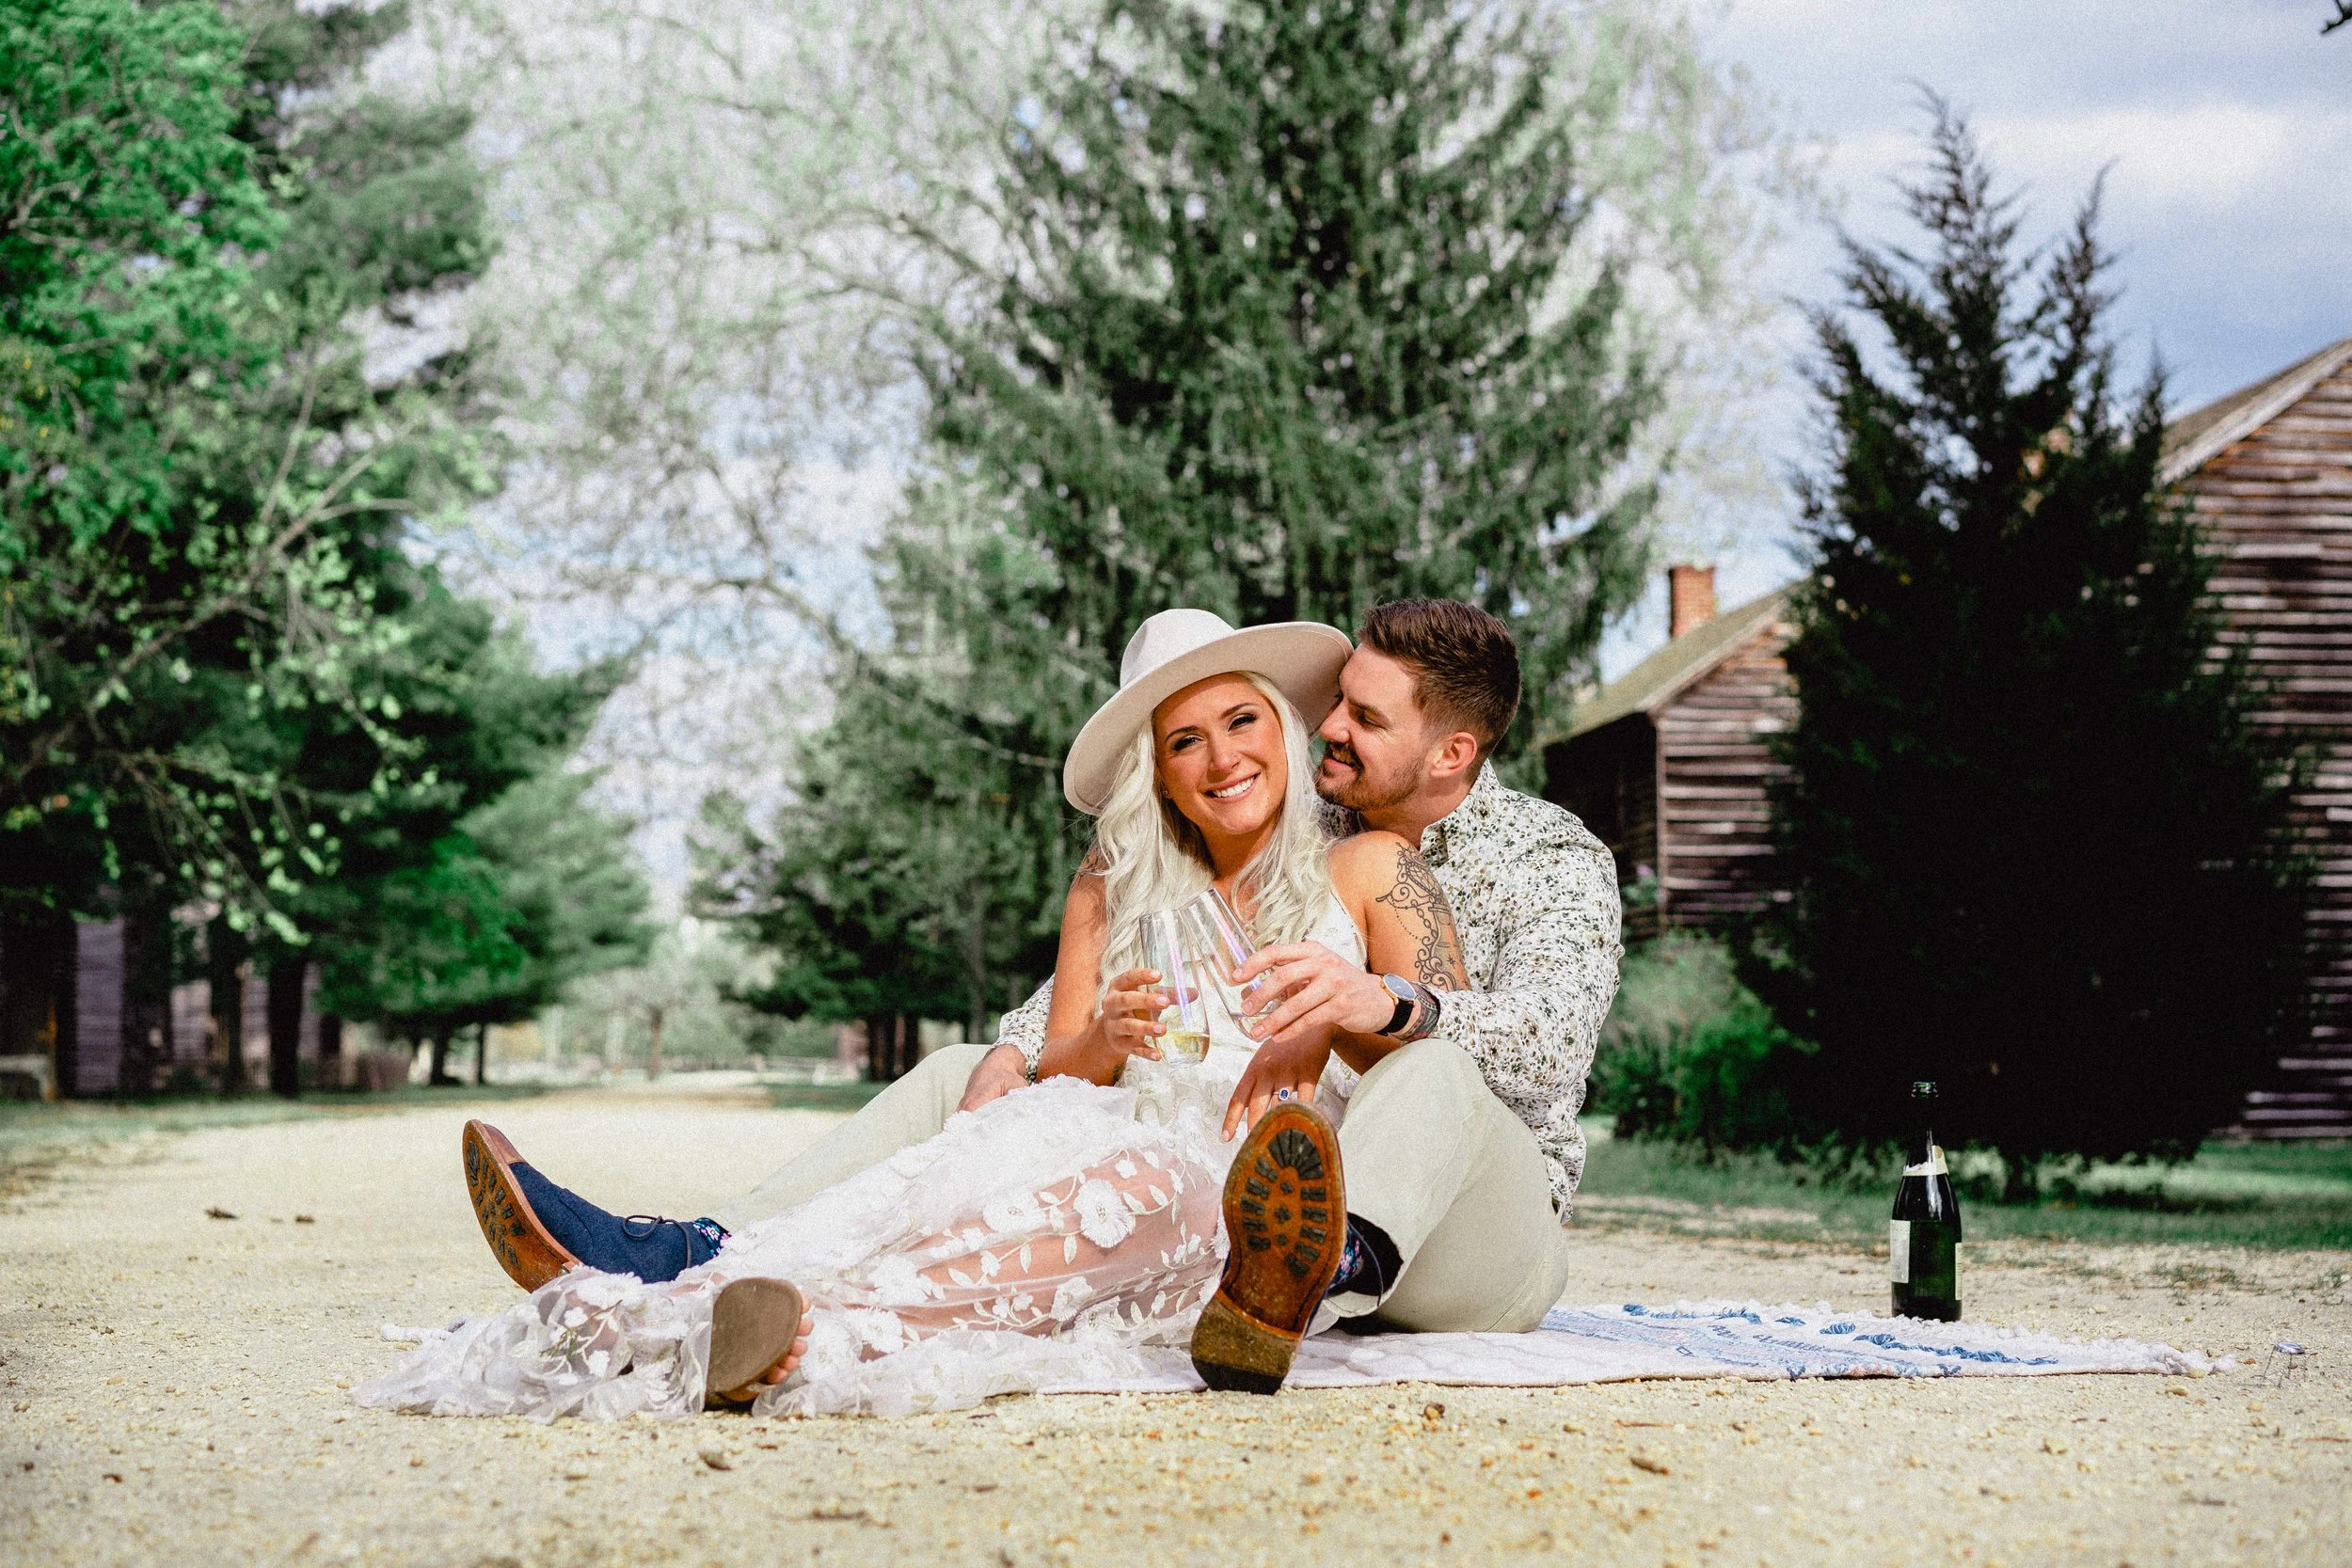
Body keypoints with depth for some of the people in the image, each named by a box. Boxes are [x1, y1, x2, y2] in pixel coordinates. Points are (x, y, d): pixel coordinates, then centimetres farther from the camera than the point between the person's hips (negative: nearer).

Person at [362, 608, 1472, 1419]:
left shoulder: (1363, 870, 18)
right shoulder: (1112, 889, 24)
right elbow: (1047, 1081, 15)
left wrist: (1338, 1015, -9)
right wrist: (1101, 1042, -8)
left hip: (1239, 1219, -2)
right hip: (1119, 1166, 2)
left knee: (1134, 1185, -38)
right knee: (1030, 1141, -35)